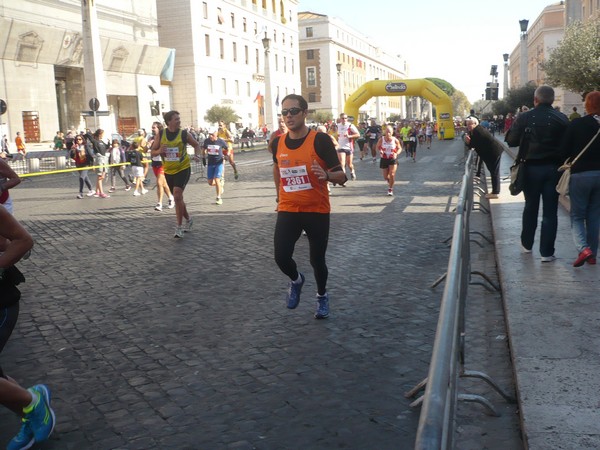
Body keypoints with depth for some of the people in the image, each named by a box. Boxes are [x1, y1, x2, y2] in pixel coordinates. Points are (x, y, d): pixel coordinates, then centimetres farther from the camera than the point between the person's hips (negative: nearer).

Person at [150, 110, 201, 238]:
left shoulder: (184, 134, -7)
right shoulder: (161, 134, -2)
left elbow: (196, 145, 9)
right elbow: (152, 151, 3)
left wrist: (196, 155, -9)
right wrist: (159, 151, -19)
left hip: (183, 169, -4)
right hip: (168, 171, 4)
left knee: (177, 196, -18)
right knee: (178, 198, 14)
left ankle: (179, 227, -10)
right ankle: (188, 220, 37)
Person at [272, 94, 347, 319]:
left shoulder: (320, 140, -14)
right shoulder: (277, 142, 0)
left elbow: (341, 176, -13)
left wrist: (326, 175, -34)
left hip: (317, 211, -3)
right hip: (287, 210, 3)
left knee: (317, 260, 6)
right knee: (281, 257, -7)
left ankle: (322, 296, 36)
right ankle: (296, 280, 28)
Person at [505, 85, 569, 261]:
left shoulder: (524, 117, -8)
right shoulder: (562, 119, -5)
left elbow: (511, 141, -3)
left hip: (531, 167, 0)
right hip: (553, 168, 0)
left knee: (530, 207, 18)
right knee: (550, 211, 4)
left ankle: (527, 244, 29)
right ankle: (546, 252, 4)